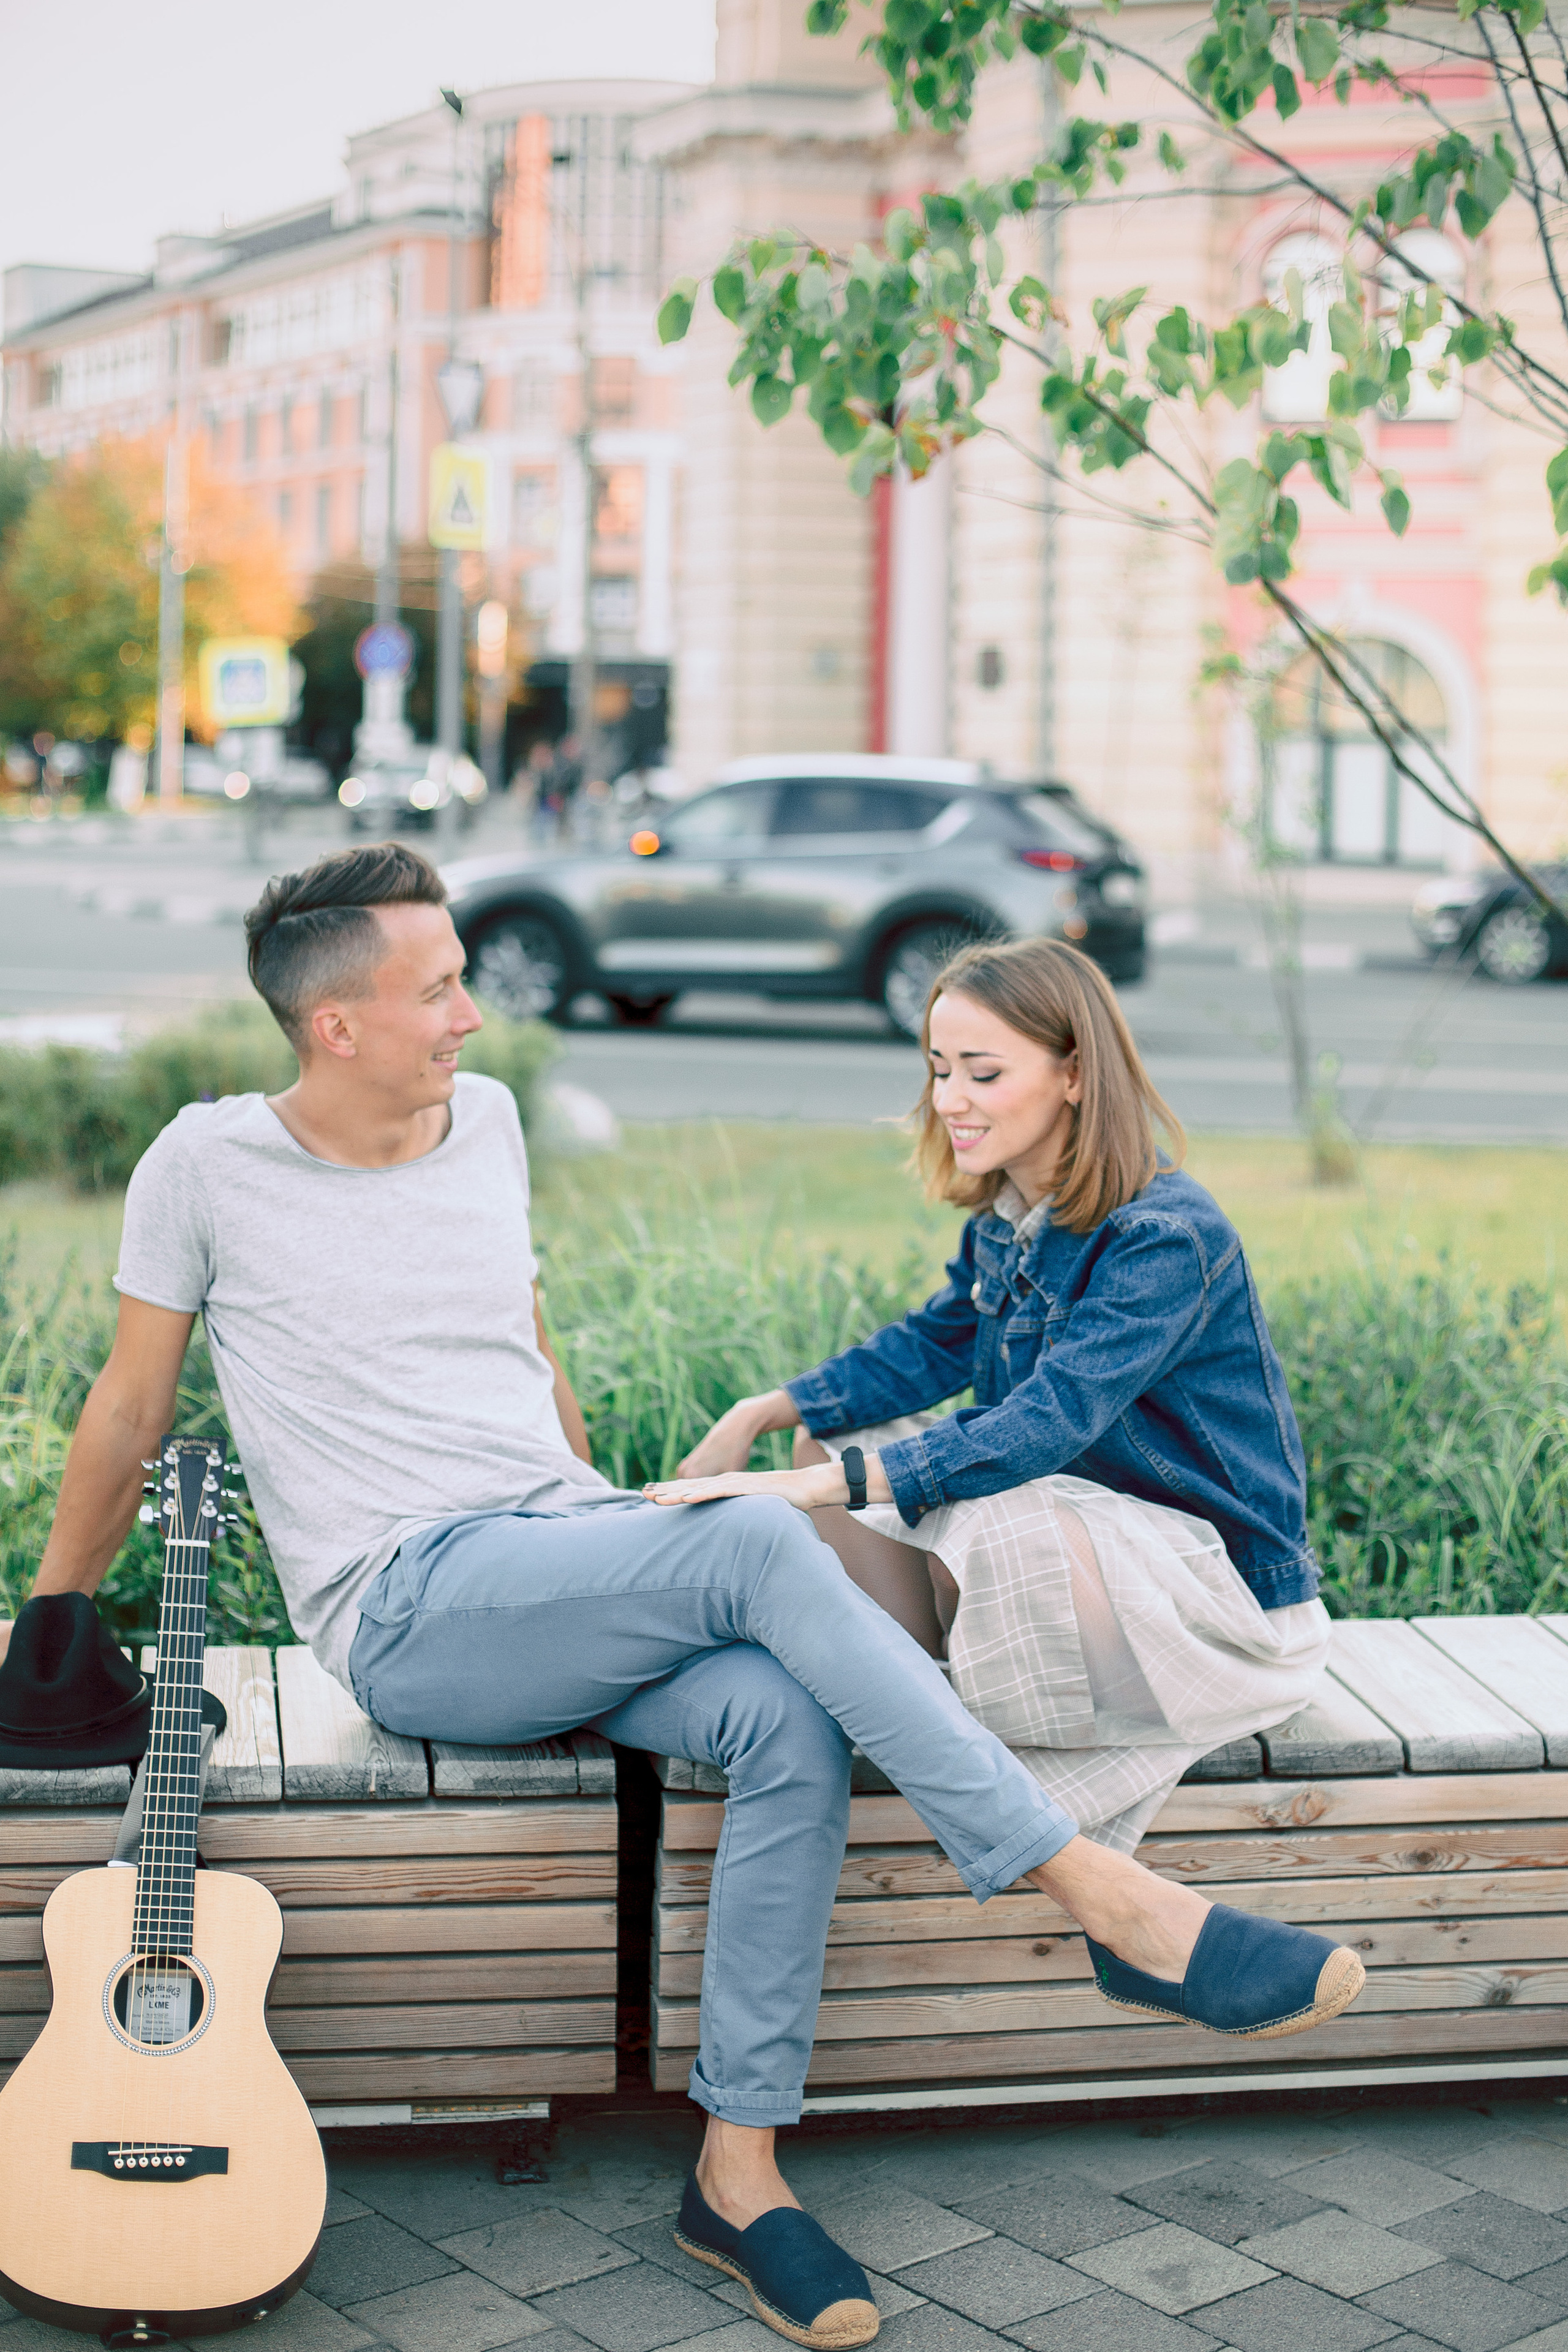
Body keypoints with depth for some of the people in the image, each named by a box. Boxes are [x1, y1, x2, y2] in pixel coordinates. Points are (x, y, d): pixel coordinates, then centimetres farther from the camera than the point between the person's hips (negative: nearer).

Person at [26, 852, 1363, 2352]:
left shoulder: (485, 1120, 13)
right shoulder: (210, 1164, -1)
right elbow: (131, 1404, 9)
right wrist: (48, 1624, 16)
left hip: (566, 1555, 5)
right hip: (411, 1609, -5)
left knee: (790, 1723, -27)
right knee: (763, 1546, -31)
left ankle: (738, 2173, -16)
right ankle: (1117, 1907, -32)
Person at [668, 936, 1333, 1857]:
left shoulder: (1165, 1238, -25)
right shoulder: (1005, 1220, 2)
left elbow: (1047, 1425, -35)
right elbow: (930, 1348, 14)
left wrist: (814, 1486, -42)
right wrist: (756, 1417, -1)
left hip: (1226, 1585, -9)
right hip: (1089, 1521, 9)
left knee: (990, 1525, -36)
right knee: (833, 1441, 5)